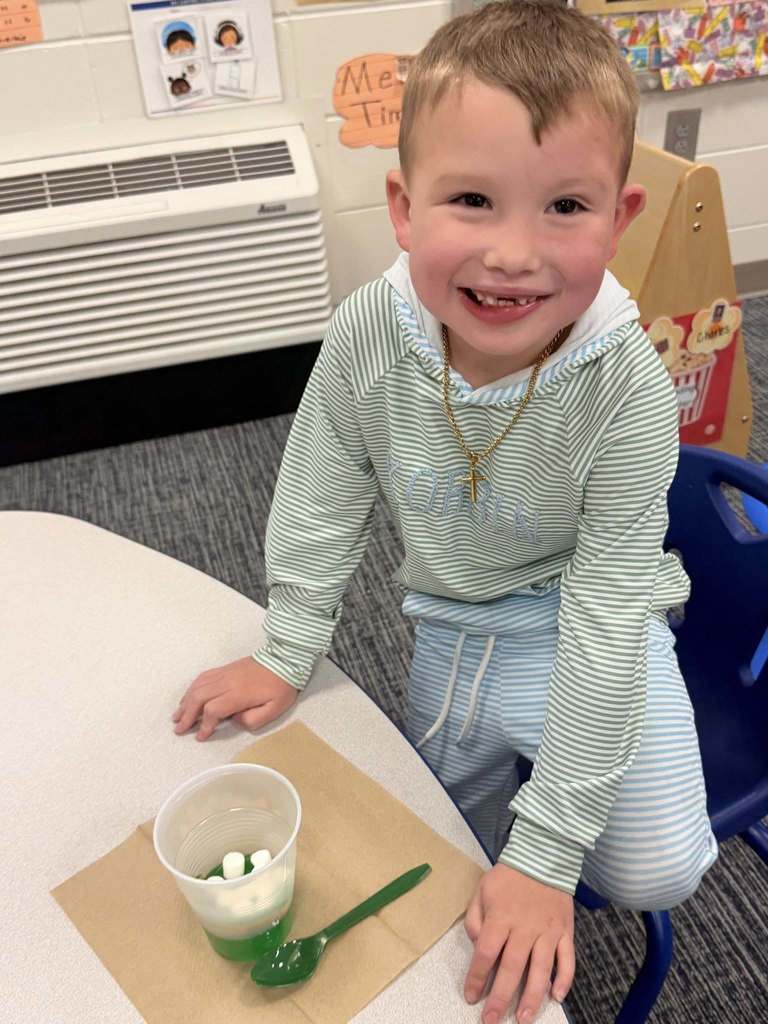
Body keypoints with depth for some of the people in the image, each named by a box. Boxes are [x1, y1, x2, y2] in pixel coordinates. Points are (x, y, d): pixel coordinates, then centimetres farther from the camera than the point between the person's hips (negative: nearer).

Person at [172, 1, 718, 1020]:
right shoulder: (368, 334, -25)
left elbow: (603, 618, -27)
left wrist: (547, 856, -24)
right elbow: (321, 498, -8)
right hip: (449, 625, 3)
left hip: (585, 623, -2)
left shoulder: (627, 388, -31)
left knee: (655, 867, -13)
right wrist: (287, 653, -1)